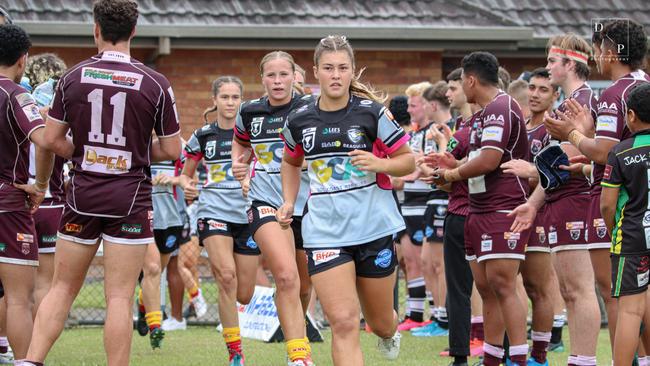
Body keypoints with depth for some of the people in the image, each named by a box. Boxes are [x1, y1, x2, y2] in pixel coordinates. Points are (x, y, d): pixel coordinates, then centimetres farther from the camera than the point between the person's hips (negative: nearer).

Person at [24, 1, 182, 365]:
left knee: (62, 288, 12)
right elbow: (172, 149, -1)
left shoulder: (73, 77, -1)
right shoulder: (156, 84, -6)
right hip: (130, 199, -2)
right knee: (120, 298, -2)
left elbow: (53, 139, 2)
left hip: (82, 196, 2)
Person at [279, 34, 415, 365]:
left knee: (381, 323, 14)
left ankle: (389, 333, 52)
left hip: (374, 226, 0)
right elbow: (291, 161, 23)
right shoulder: (299, 121, 1)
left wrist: (379, 163, -18)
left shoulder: (372, 113, -6)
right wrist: (289, 202, 10)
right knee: (344, 324, -15)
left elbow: (408, 161, 1)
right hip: (324, 233, 0)